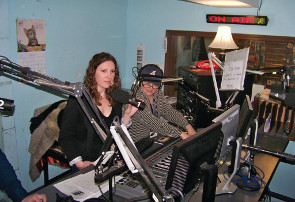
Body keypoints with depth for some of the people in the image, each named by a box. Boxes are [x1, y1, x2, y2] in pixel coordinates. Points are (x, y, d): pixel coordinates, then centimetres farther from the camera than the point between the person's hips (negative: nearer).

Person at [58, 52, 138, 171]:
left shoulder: (115, 99, 8)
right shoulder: (78, 99, -9)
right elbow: (64, 137, -8)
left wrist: (127, 115, -1)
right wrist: (79, 163, -17)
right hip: (86, 163, -4)